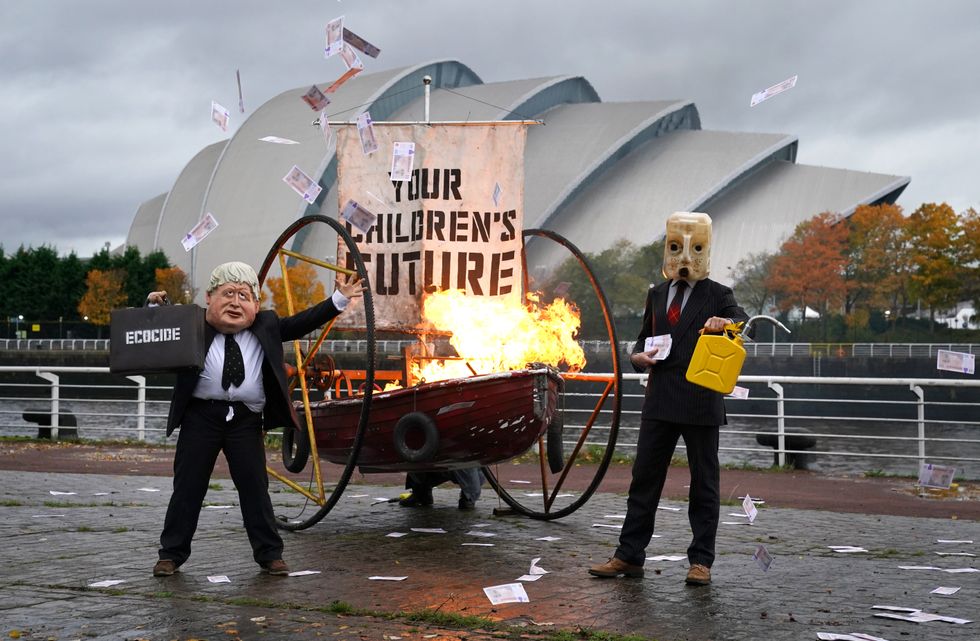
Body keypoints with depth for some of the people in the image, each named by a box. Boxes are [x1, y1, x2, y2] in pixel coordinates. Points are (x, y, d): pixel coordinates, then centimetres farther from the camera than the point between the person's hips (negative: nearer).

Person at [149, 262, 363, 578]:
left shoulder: (266, 326, 8)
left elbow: (300, 323, 13)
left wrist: (339, 299, 10)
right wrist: (154, 307, -12)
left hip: (246, 420, 2)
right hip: (201, 417, -1)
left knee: (255, 487, 7)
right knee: (188, 487, 5)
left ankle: (269, 554, 17)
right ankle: (171, 554, 17)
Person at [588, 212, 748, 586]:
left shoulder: (717, 295, 3)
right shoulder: (657, 295, 16)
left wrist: (725, 322, -33)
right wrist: (639, 356, 0)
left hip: (701, 402, -4)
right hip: (660, 401, 4)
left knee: (703, 482, 3)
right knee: (644, 478, 5)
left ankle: (701, 561, 10)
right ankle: (628, 556, 10)